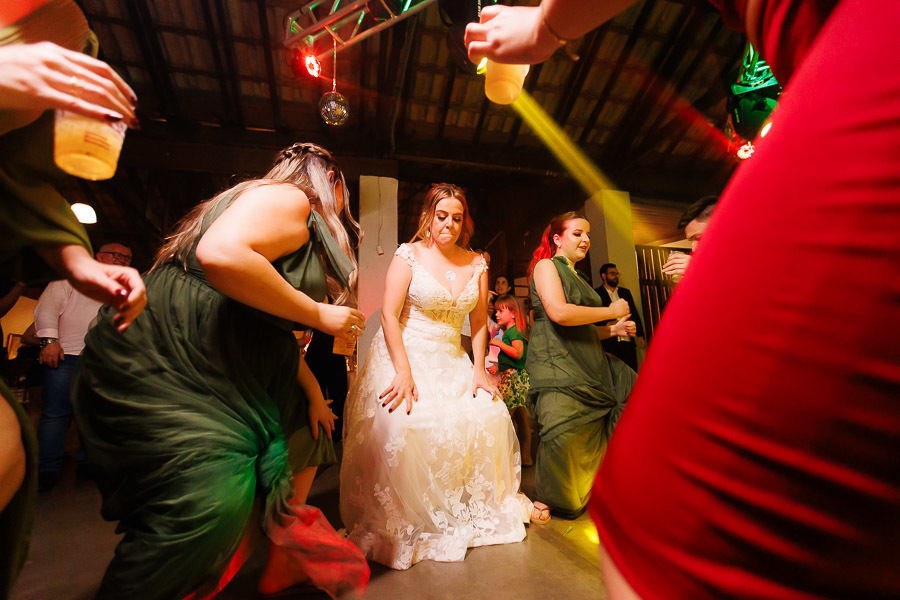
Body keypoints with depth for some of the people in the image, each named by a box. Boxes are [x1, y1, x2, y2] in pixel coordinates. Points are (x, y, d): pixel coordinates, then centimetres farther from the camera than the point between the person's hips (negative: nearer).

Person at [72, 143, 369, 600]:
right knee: (212, 501, -18)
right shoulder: (288, 197, -10)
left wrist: (311, 390, 9)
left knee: (303, 435, 13)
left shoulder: (305, 226, 18)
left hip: (230, 376, 11)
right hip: (161, 368, -10)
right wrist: (319, 314, -21)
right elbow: (219, 254, -31)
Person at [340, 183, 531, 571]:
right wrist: (404, 371, -20)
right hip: (404, 354, -3)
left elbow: (479, 323, 9)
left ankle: (476, 509, 15)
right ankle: (394, 525, 2)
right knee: (401, 425, -23)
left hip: (451, 360, 4)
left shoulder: (476, 263, 6)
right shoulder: (409, 254, -5)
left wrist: (478, 368, -1)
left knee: (488, 417, -11)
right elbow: (389, 313, -12)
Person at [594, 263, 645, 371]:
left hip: (628, 342, 5)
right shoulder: (596, 294, -1)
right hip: (609, 344, -5)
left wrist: (640, 335, 10)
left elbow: (635, 315, 17)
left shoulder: (626, 292, 17)